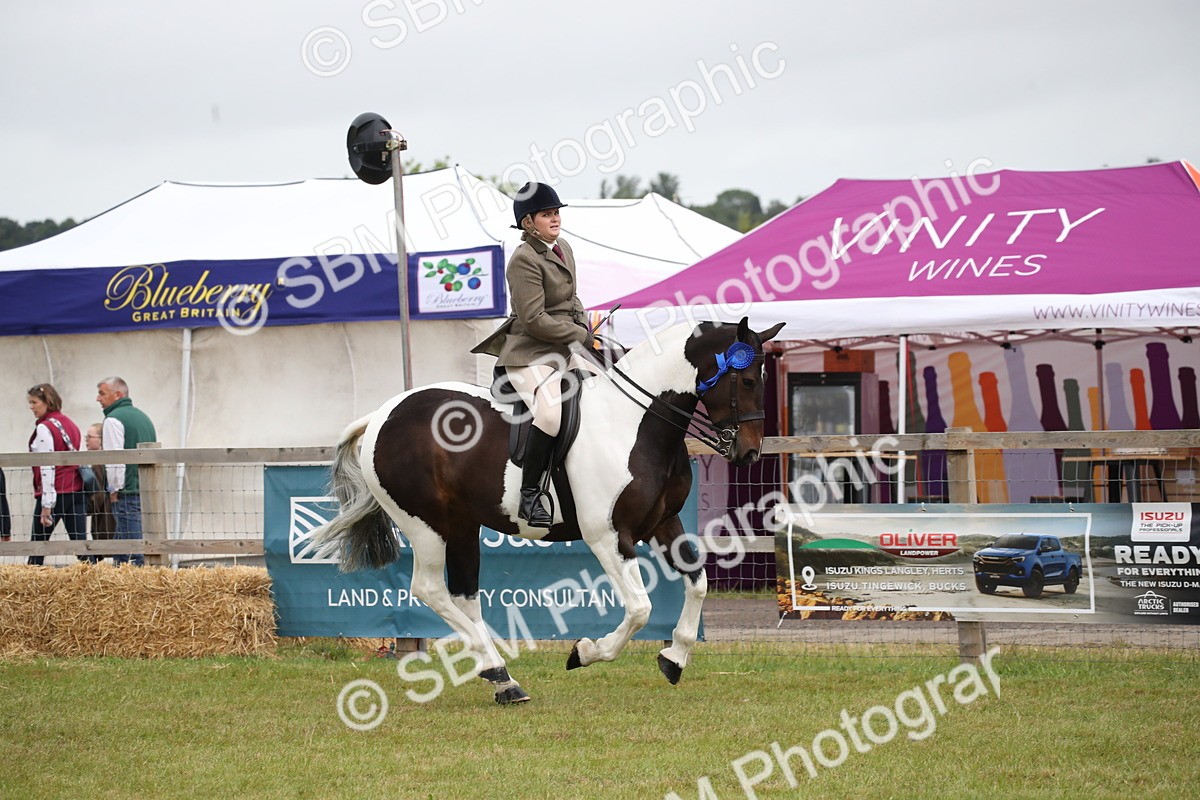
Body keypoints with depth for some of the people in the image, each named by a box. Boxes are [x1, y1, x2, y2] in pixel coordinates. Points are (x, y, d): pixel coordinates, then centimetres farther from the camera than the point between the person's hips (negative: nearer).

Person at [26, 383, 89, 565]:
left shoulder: (44, 428, -9)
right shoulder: (70, 424, 15)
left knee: (38, 544, 2)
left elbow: (46, 467, -15)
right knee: (80, 543, 1)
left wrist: (46, 505, -16)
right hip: (77, 491, 7)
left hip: (56, 492, -7)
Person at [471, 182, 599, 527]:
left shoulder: (563, 249, 15)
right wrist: (583, 337, -13)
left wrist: (586, 329, 6)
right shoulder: (524, 260, -13)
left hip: (567, 350, 9)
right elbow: (534, 319, -19)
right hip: (530, 354, -9)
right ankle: (529, 495, -23)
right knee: (553, 410, -33)